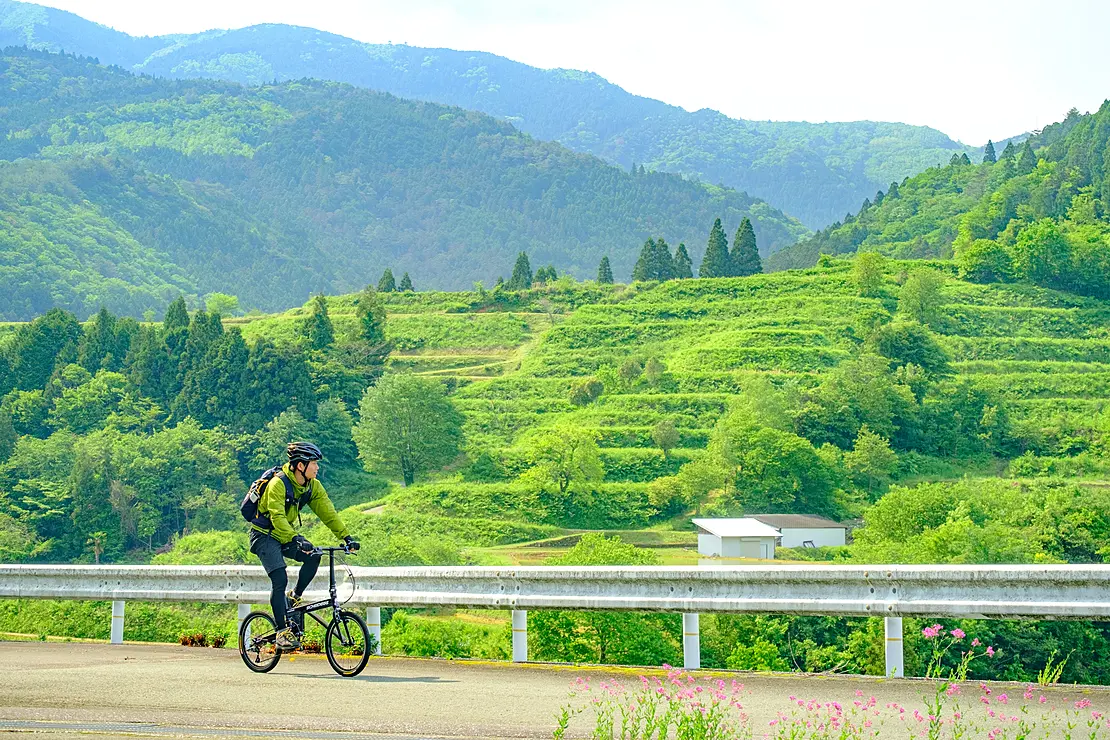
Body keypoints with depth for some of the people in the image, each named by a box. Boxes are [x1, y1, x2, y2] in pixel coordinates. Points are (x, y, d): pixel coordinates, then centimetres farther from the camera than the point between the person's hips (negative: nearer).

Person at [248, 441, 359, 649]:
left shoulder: (313, 486, -5)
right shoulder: (278, 484, -26)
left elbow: (328, 513, -7)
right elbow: (277, 517, -37)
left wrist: (347, 537, -17)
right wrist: (296, 539, -50)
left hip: (285, 534, 6)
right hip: (264, 535, -6)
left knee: (313, 556, -20)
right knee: (280, 579, -20)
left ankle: (293, 597, 1)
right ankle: (282, 632, -12)